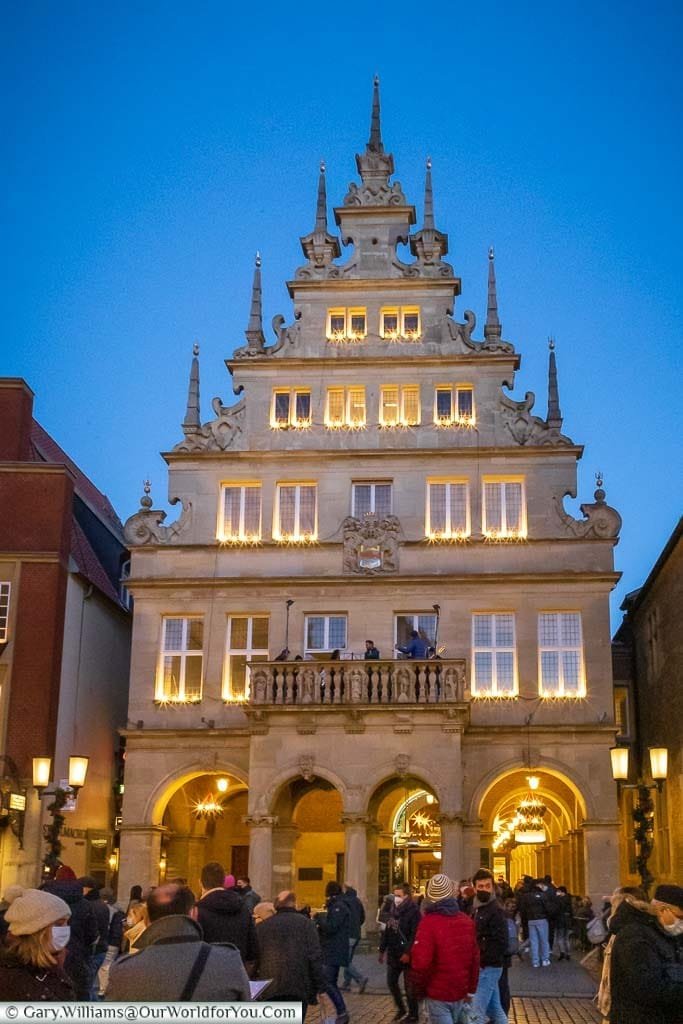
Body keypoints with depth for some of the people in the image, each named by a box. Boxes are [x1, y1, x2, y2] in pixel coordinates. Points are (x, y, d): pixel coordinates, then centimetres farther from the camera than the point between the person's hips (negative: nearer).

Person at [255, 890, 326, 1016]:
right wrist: (320, 987, -1)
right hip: (298, 988, -2)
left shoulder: (263, 926, 14)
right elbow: (315, 957, -3)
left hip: (268, 990, 2)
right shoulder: (305, 923, 6)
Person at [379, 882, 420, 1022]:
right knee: (391, 982, 14)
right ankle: (401, 1008, 34)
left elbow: (415, 935, -21)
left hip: (406, 955, -7)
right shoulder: (393, 910, 7)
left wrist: (408, 953, -26)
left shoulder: (413, 911, -15)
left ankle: (413, 1014, 18)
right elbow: (387, 931, 13)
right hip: (393, 954, 7)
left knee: (409, 985, 3)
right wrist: (382, 950, 14)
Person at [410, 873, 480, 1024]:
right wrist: (471, 989, 13)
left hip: (437, 994, -6)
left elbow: (420, 962, -22)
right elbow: (475, 958, 4)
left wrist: (419, 990, -7)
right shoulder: (467, 921, 1)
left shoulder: (428, 922, -17)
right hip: (460, 992, 6)